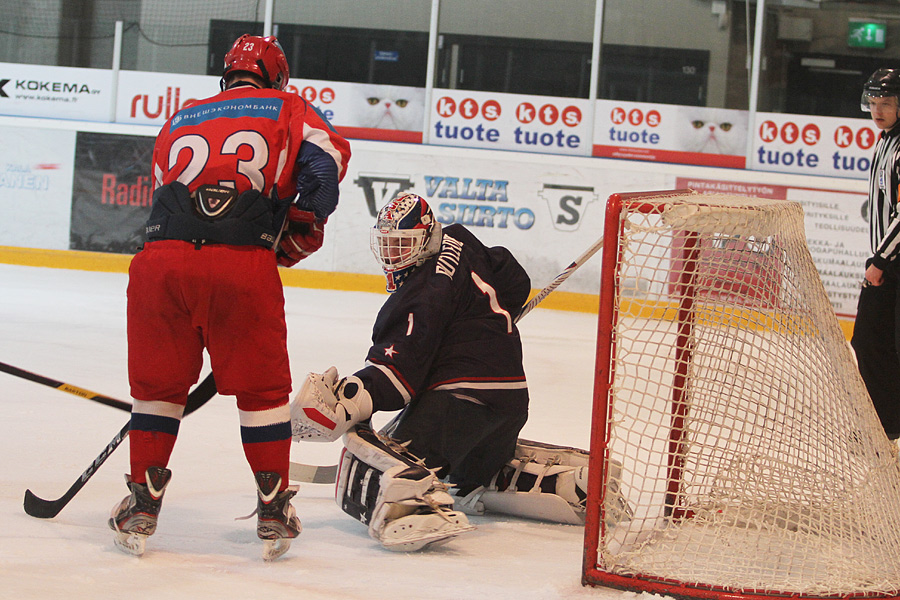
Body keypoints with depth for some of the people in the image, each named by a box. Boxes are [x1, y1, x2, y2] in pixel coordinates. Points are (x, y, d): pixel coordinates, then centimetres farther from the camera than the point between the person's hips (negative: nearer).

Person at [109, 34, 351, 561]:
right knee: (262, 387, 12)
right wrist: (299, 232, 11)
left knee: (157, 381, 19)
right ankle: (274, 511, 16)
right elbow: (327, 159, 2)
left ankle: (143, 505, 21)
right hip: (243, 264, -3)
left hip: (161, 257, 3)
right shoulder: (287, 108, 20)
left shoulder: (179, 122, 31)